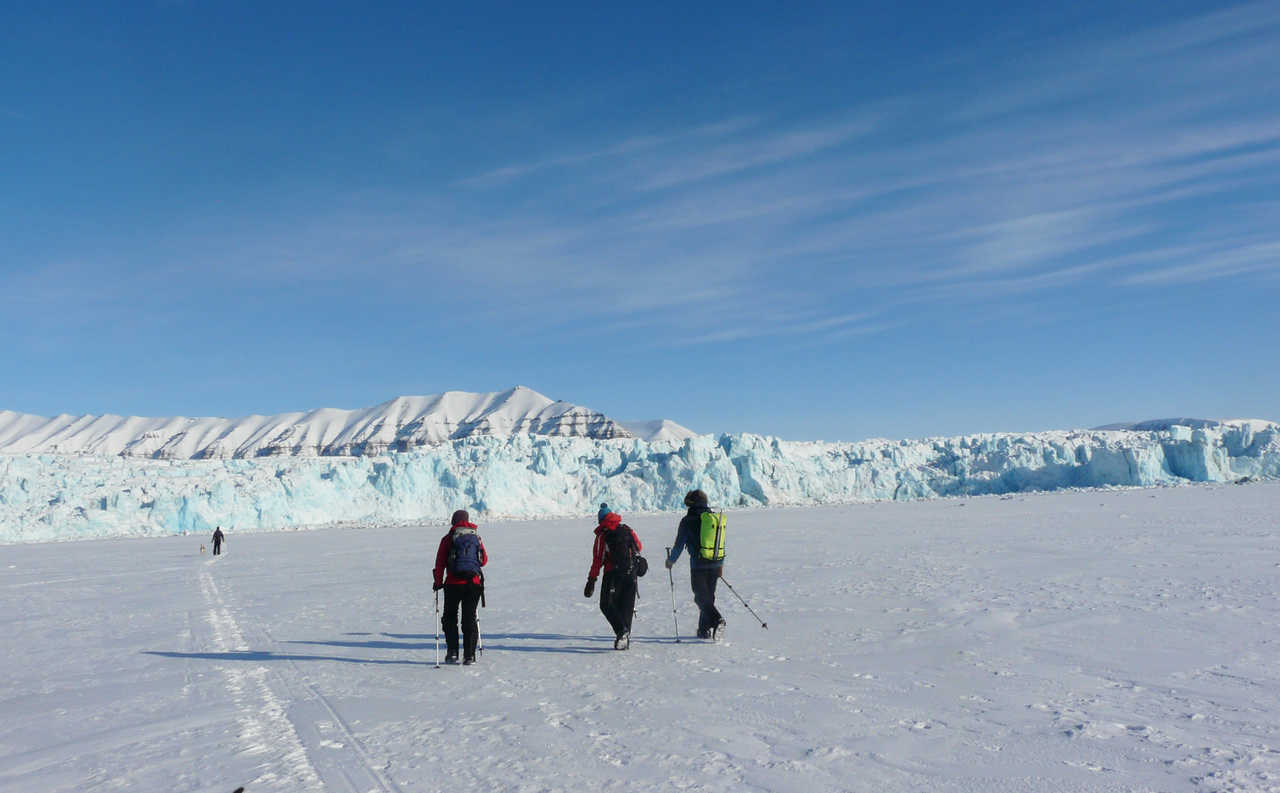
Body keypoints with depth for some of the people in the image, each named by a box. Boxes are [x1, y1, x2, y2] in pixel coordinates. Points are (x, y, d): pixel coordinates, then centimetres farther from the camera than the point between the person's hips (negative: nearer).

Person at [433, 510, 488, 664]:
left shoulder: (448, 538, 1)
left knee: (450, 618, 12)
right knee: (470, 618, 9)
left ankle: (452, 653, 4)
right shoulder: (477, 537, 8)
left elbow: (440, 562, -1)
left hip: (454, 584, -2)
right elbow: (484, 560, 14)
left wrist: (438, 582, 7)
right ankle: (469, 655, 5)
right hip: (474, 583, 2)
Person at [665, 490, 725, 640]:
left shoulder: (688, 520, -6)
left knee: (701, 598, -1)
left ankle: (717, 620, -24)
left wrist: (671, 560, 12)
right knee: (709, 596, 15)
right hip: (715, 564, 5)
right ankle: (704, 630, 20)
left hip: (698, 565, -5)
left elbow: (679, 544, -4)